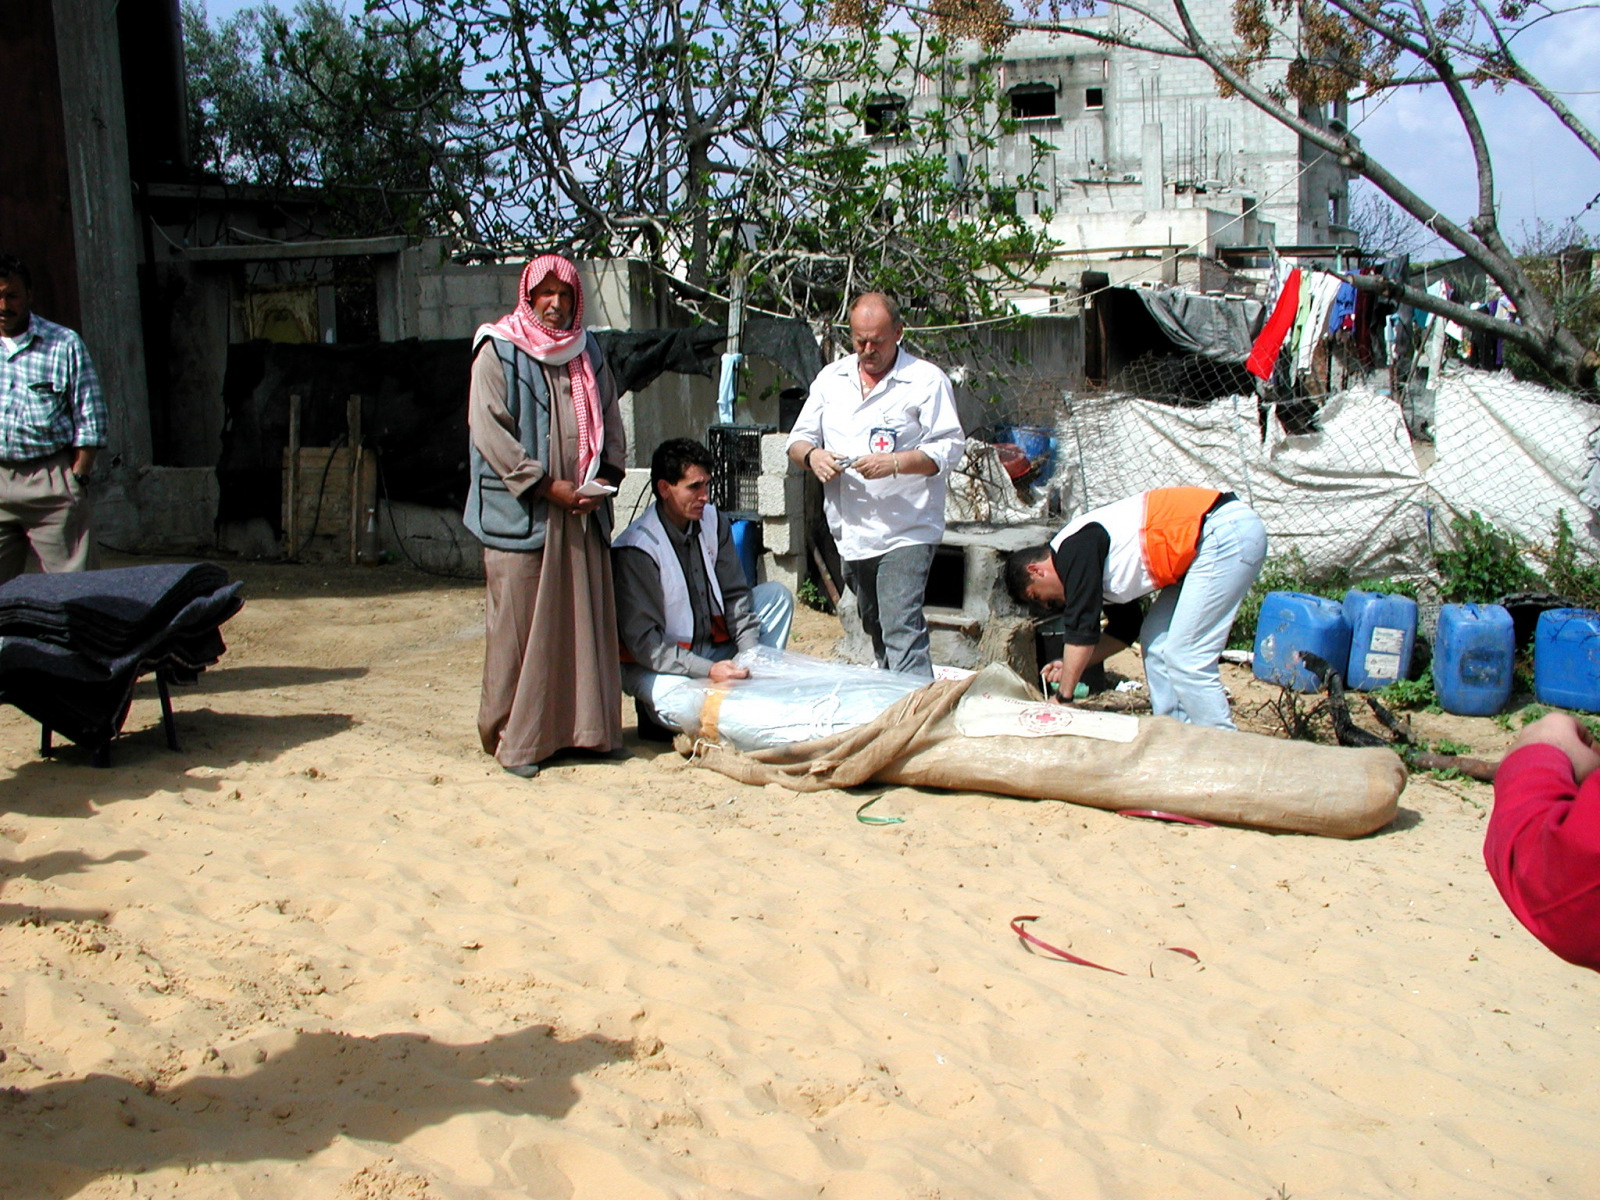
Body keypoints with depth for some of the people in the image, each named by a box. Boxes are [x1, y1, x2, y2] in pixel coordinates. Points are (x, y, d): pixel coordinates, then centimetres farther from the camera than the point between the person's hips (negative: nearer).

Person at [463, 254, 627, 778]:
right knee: (519, 624, -3)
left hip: (583, 513, 5)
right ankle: (516, 739, 5)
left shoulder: (588, 354, 16)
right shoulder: (498, 353, -2)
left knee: (587, 617, 6)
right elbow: (490, 430, -10)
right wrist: (547, 485, -15)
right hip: (520, 513, -5)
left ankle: (588, 726, 16)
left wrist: (602, 481, -1)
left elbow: (610, 422, 17)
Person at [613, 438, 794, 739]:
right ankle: (656, 714, -1)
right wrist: (708, 671, -32)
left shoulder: (713, 522, -2)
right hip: (656, 663, -7)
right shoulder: (636, 548, -21)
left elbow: (735, 594, 2)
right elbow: (641, 640, -23)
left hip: (714, 648, 7)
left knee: (776, 594, -2)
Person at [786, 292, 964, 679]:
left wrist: (894, 463, -24)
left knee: (901, 631, -17)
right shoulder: (831, 379, 12)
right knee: (875, 629, 17)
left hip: (905, 532, -6)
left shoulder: (927, 380, -4)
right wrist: (812, 455, -11)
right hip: (851, 532, 6)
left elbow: (950, 448, -9)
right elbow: (799, 438, 14)